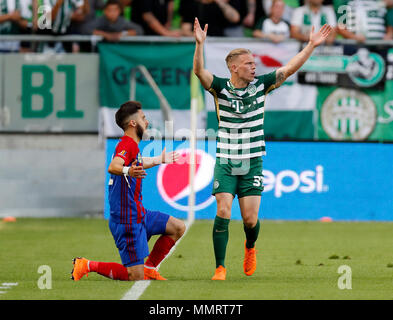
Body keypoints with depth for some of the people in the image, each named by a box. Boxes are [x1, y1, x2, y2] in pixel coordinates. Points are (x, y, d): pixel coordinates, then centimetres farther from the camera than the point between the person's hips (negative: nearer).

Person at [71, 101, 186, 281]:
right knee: (136, 277, -10)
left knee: (178, 228, 12)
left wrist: (160, 160, 52)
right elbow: (113, 167, -37)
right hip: (127, 220, -10)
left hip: (138, 214, 10)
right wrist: (127, 171, -58)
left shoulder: (130, 145, 14)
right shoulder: (127, 144, -16)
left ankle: (149, 268, 19)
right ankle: (87, 266, -2)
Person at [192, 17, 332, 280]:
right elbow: (199, 71, -19)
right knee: (223, 213, -13)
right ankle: (220, 268, -3)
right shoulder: (221, 88, -4)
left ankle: (250, 247, 33)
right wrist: (200, 44, -35)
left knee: (250, 219, -1)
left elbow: (289, 69, 2)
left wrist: (311, 46, -4)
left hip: (252, 164, 1)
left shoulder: (261, 85, 1)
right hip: (225, 163, -1)